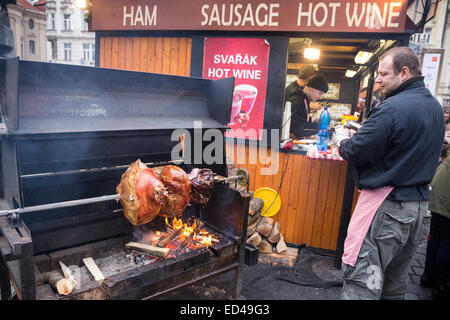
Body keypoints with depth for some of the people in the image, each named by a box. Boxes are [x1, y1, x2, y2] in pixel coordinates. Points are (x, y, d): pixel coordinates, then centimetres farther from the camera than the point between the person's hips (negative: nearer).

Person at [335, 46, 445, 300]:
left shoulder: (392, 108, -18)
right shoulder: (436, 107, 12)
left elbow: (356, 152, -19)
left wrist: (342, 143, 3)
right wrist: (361, 134, 14)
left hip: (386, 206, -9)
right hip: (420, 205, 9)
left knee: (362, 283, -1)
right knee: (396, 283, 21)